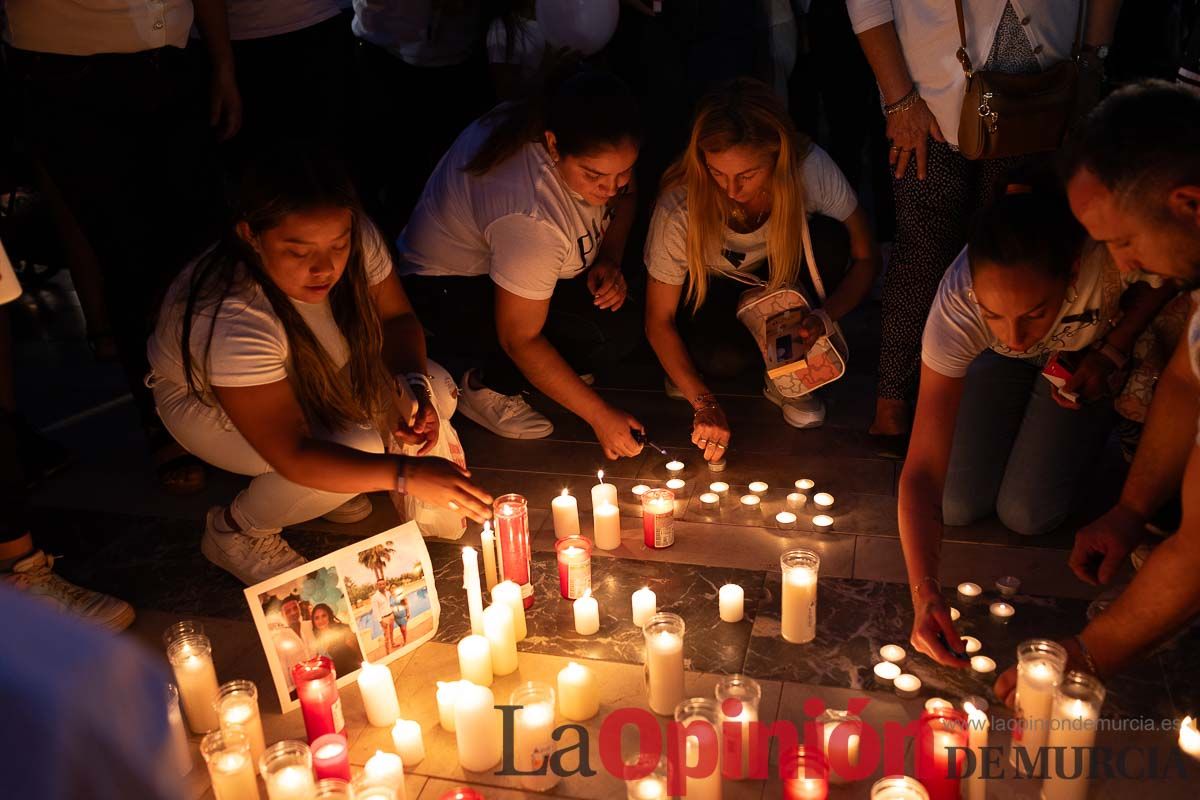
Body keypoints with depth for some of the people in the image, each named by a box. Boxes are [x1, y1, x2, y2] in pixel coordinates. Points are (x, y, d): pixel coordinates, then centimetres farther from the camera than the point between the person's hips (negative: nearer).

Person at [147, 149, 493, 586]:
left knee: (434, 388, -13)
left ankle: (326, 489, 11)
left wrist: (416, 388, -28)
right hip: (208, 403, -6)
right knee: (357, 446, -29)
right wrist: (406, 474, -51)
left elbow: (397, 318, -8)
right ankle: (235, 530, -2)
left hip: (307, 378, 6)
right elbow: (291, 455, -39)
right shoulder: (228, 319, -41)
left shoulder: (357, 239, -27)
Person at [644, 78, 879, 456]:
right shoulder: (679, 208, -30)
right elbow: (658, 321, -21)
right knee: (719, 356, -36)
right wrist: (704, 403, -30)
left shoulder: (811, 169, -28)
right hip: (711, 289, -3)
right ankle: (690, 365, 3)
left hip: (783, 278, 3)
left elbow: (866, 257, -16)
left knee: (832, 239, -29)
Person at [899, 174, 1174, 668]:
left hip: (1090, 355, 0)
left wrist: (1112, 353, -23)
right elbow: (923, 470, -39)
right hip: (994, 366, 1)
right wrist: (924, 594, -50)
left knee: (1028, 514, -11)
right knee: (957, 506, -7)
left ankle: (1088, 439, 19)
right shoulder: (957, 307, -40)